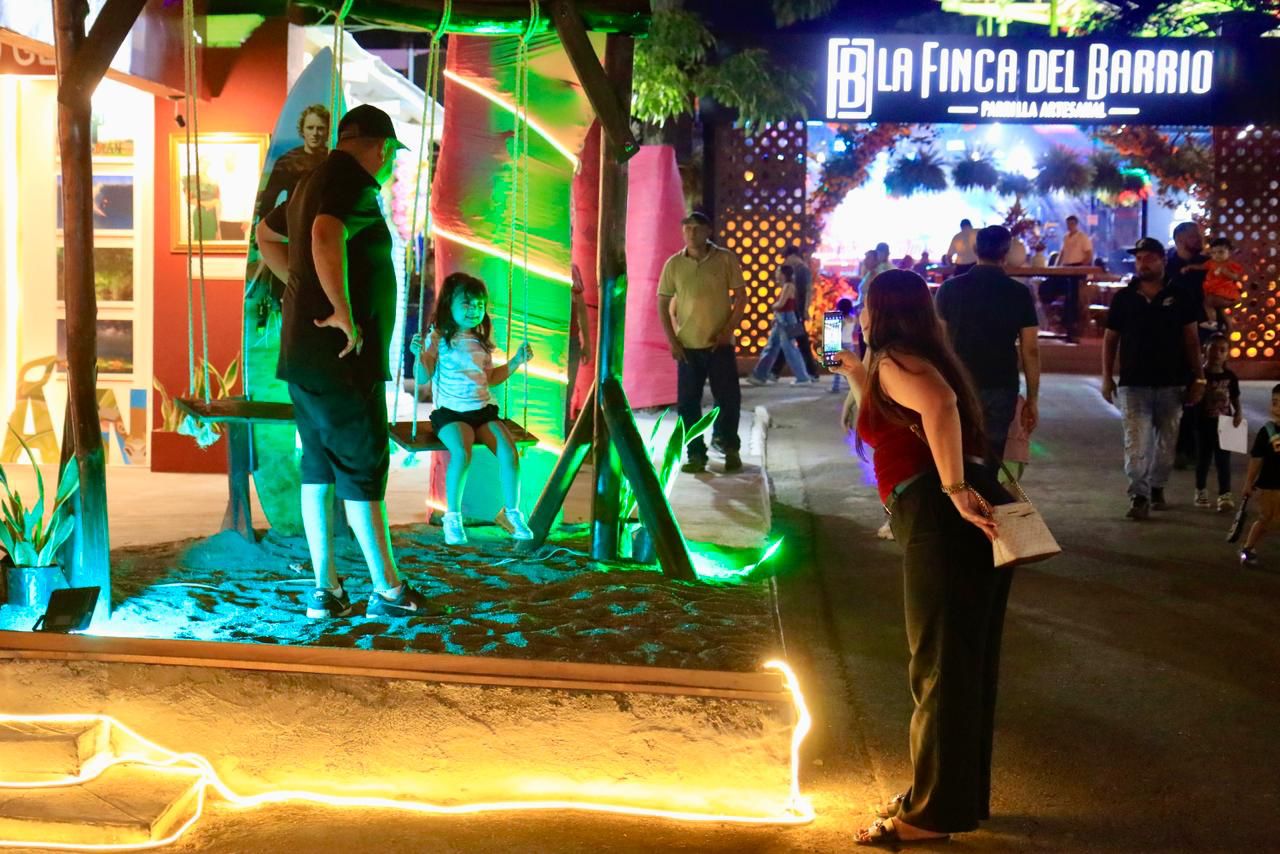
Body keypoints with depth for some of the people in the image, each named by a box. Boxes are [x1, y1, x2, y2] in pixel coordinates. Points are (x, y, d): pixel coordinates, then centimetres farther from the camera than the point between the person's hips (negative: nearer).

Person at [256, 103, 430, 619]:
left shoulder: (313, 182, 18)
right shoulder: (355, 184, -13)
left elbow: (267, 236, 33)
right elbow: (326, 236, -33)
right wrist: (344, 314, -26)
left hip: (304, 356, 9)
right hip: (341, 357, -9)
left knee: (318, 469, 10)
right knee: (364, 470, -2)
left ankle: (325, 590, 14)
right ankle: (388, 590, 7)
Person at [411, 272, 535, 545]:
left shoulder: (482, 341, 13)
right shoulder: (439, 339, -3)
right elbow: (423, 379, -6)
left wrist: (516, 361, 15)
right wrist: (420, 355, -24)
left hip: (483, 409, 5)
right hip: (450, 412, -5)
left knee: (509, 451, -20)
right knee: (462, 452, -33)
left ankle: (511, 511, 0)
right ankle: (452, 516, -16)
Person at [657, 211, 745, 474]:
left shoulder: (726, 259, -3)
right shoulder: (674, 264, 0)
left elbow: (740, 298, 0)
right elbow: (663, 304, 5)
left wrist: (728, 330, -9)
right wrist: (672, 340, -3)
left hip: (719, 344, -1)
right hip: (687, 346, 1)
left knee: (729, 398, 2)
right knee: (688, 403, 3)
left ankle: (728, 446, 24)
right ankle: (696, 455, 15)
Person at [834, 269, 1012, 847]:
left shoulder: (893, 360, -5)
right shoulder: (916, 361, 24)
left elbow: (940, 404, -28)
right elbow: (889, 428, 37)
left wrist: (955, 489, -28)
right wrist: (859, 379, 41)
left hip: (941, 523, -10)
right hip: (965, 524, 10)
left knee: (940, 669, -1)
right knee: (965, 667, 17)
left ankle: (933, 813, 9)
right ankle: (961, 797, 30)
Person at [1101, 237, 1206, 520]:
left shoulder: (1178, 298, 3)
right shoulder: (1123, 298, 3)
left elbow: (1191, 340, 4)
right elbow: (1110, 339, 7)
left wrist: (1198, 378, 0)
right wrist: (1107, 377, 1)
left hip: (1172, 383, 1)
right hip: (1134, 383, -1)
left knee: (1166, 442, 10)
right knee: (1136, 443, -9)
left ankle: (1157, 488, 26)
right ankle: (1139, 496, -10)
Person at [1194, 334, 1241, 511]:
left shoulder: (1230, 376, 1)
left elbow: (1235, 399, 9)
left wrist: (1238, 413, -6)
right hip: (1204, 424, -1)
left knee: (1223, 460, -1)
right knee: (1203, 459, 12)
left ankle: (1225, 495, -1)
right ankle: (1201, 491, 29)